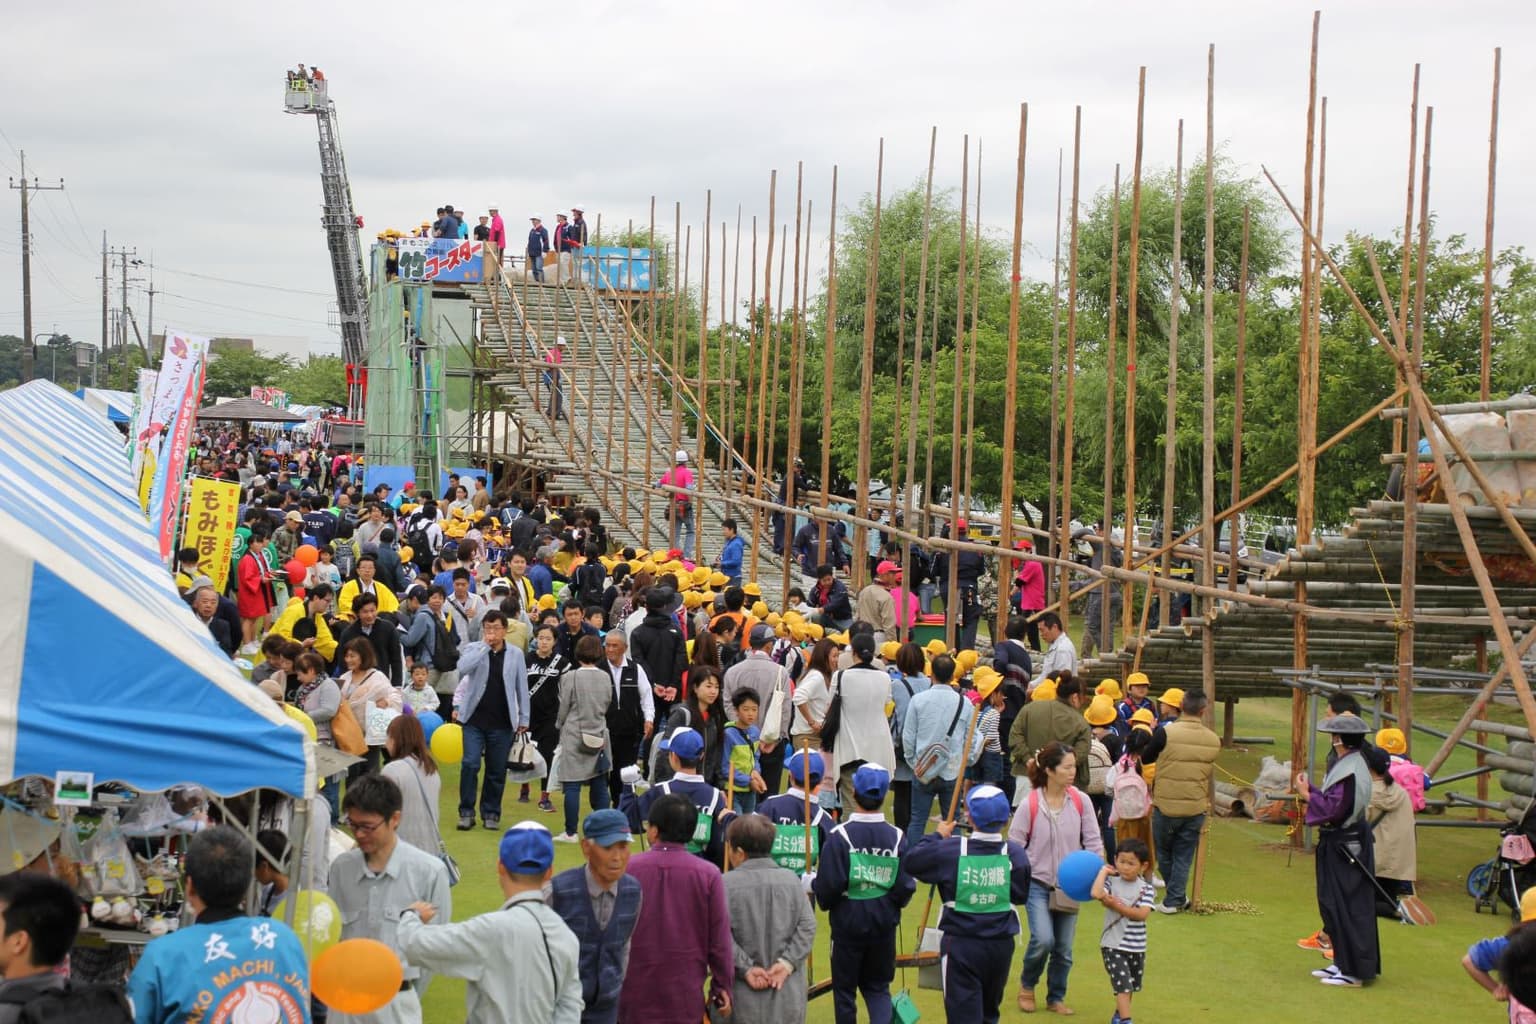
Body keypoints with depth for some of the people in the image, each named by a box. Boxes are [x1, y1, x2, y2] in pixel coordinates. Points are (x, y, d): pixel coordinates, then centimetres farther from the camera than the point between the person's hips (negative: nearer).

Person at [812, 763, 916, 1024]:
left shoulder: (840, 836, -17)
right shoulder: (896, 837, -9)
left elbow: (828, 886, -19)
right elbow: (906, 887, -6)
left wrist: (820, 892, 4)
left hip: (847, 923, -2)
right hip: (884, 924, 3)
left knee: (845, 987, 14)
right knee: (878, 986, 16)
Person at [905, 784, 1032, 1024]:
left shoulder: (951, 850, -12)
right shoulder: (1014, 853, -8)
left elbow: (910, 861, -2)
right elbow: (1022, 895, 2)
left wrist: (937, 836, 12)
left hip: (961, 944, -3)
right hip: (1001, 944, 3)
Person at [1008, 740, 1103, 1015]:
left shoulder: (1080, 801, -6)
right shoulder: (1030, 804, -14)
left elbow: (1093, 841, -1)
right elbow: (1014, 844, -6)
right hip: (1038, 883, -3)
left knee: (1064, 949, 7)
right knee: (1043, 939, -18)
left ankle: (1056, 998, 29)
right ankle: (1027, 985, 11)